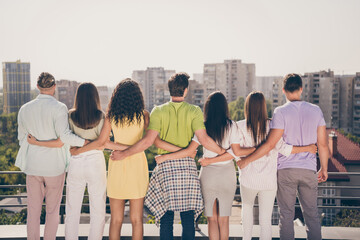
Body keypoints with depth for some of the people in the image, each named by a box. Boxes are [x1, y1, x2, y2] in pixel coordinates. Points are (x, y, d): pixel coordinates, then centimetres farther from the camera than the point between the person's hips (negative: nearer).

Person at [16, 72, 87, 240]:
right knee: (53, 210, 11)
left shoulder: (25, 109, 2)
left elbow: (22, 138, 12)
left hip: (33, 165, 3)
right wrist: (88, 142, -15)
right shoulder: (59, 108, -13)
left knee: (33, 210, 12)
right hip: (54, 165, -3)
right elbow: (64, 136, -24)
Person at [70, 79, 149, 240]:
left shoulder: (111, 116, -4)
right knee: (136, 219, 7)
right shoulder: (143, 115, -5)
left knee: (116, 219, 9)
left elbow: (101, 142, -6)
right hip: (137, 163, -1)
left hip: (117, 165, 1)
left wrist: (78, 150, 6)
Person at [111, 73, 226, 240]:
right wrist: (223, 152, 4)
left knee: (166, 219, 7)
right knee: (188, 219, 9)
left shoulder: (159, 111, -2)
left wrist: (123, 154, -4)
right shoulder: (194, 111, -1)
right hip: (188, 166, 1)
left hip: (165, 167, 0)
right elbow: (204, 140, -11)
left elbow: (148, 140, -13)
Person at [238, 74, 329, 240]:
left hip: (286, 169, -3)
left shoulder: (281, 112, -10)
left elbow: (270, 144, -15)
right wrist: (324, 168, 16)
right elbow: (322, 144, 3)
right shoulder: (315, 110, 1)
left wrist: (246, 160, -7)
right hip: (308, 170, 3)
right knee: (312, 214, 12)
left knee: (286, 214, 6)